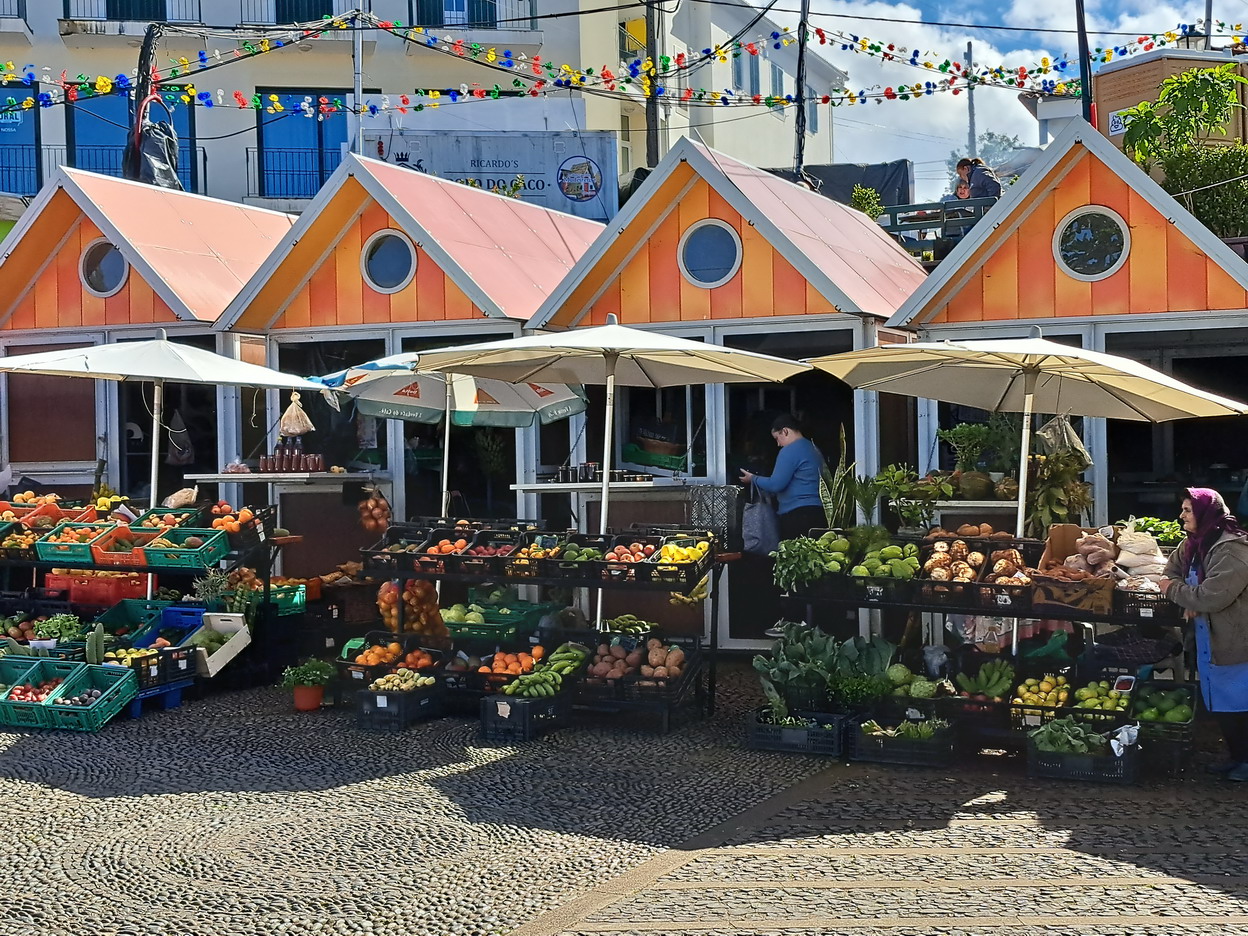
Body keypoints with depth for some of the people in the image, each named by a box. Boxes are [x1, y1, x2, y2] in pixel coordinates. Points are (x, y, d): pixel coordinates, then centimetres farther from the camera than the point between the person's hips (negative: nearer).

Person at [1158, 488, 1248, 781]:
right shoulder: (1195, 543, 5)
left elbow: (1211, 596, -29)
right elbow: (1174, 568, 15)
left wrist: (1173, 589, -14)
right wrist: (1189, 601, -5)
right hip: (1210, 639, 9)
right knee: (1221, 705, 18)